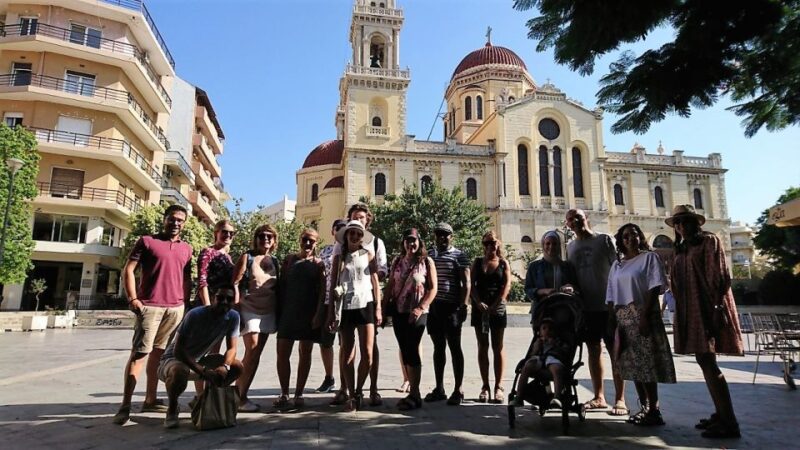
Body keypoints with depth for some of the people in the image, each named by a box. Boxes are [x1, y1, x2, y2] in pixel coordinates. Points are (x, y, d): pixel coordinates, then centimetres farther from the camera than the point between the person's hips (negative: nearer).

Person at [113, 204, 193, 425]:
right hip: (150, 306, -4)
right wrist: (133, 299, -10)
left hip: (176, 309, 4)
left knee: (158, 353, 11)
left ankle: (150, 399, 19)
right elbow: (129, 270, -1)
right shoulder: (147, 241, 3)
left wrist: (185, 302, 11)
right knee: (139, 353, -7)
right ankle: (125, 405, -3)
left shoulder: (187, 249, 15)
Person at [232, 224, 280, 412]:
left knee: (255, 355, 7)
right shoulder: (247, 257, -2)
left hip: (268, 312, 5)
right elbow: (235, 284, -8)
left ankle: (239, 394, 18)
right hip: (250, 310, -5)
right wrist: (236, 311, -14)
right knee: (252, 353, -10)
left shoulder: (274, 261, 12)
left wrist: (279, 314, 9)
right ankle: (240, 397, 1)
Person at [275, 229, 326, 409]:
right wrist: (280, 311, 1)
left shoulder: (318, 264, 3)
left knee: (305, 353, 5)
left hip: (309, 314, -1)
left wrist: (318, 314, -11)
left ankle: (299, 394, 15)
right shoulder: (289, 260, 8)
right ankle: (284, 394, 11)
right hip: (288, 312, 2)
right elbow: (282, 286, 8)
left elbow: (322, 292, -2)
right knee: (282, 353, -1)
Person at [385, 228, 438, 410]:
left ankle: (414, 395, 0)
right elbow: (390, 287, 11)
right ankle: (413, 389, 18)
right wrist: (384, 309, 5)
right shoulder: (397, 262, 10)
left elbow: (433, 289, -6)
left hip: (416, 313, -5)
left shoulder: (427, 262, -2)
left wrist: (420, 308, -17)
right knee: (404, 351, 8)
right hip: (398, 311, 5)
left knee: (411, 350, -8)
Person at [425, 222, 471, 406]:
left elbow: (466, 283, -4)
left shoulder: (459, 256, 0)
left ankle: (458, 390, 8)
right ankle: (439, 389, 20)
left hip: (451, 307, -5)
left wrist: (463, 306, -13)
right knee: (438, 347, 11)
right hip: (433, 306, 5)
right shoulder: (429, 255, 14)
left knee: (455, 347, 0)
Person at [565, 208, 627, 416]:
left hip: (607, 305, -4)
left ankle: (620, 399, 6)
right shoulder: (570, 246, 10)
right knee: (593, 350, 10)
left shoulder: (604, 240, -3)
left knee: (615, 351, 0)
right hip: (585, 306, 5)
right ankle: (599, 397, 19)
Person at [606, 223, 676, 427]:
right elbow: (611, 296, 14)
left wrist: (644, 316, -17)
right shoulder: (616, 265, 17)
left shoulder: (649, 257, 2)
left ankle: (654, 410, 2)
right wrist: (613, 321, 6)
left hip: (643, 315, -5)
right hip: (622, 318, 5)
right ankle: (644, 407, 16)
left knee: (646, 362, -6)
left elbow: (654, 288, -8)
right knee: (633, 363, 7)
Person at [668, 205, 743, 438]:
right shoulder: (680, 249, 17)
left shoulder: (709, 241, -3)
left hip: (706, 308, -7)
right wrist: (680, 312, 12)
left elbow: (719, 277, -11)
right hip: (689, 311, 7)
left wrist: (716, 308, -18)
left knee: (707, 361, -11)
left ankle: (728, 422, -5)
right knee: (705, 361, 9)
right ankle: (721, 414, 17)